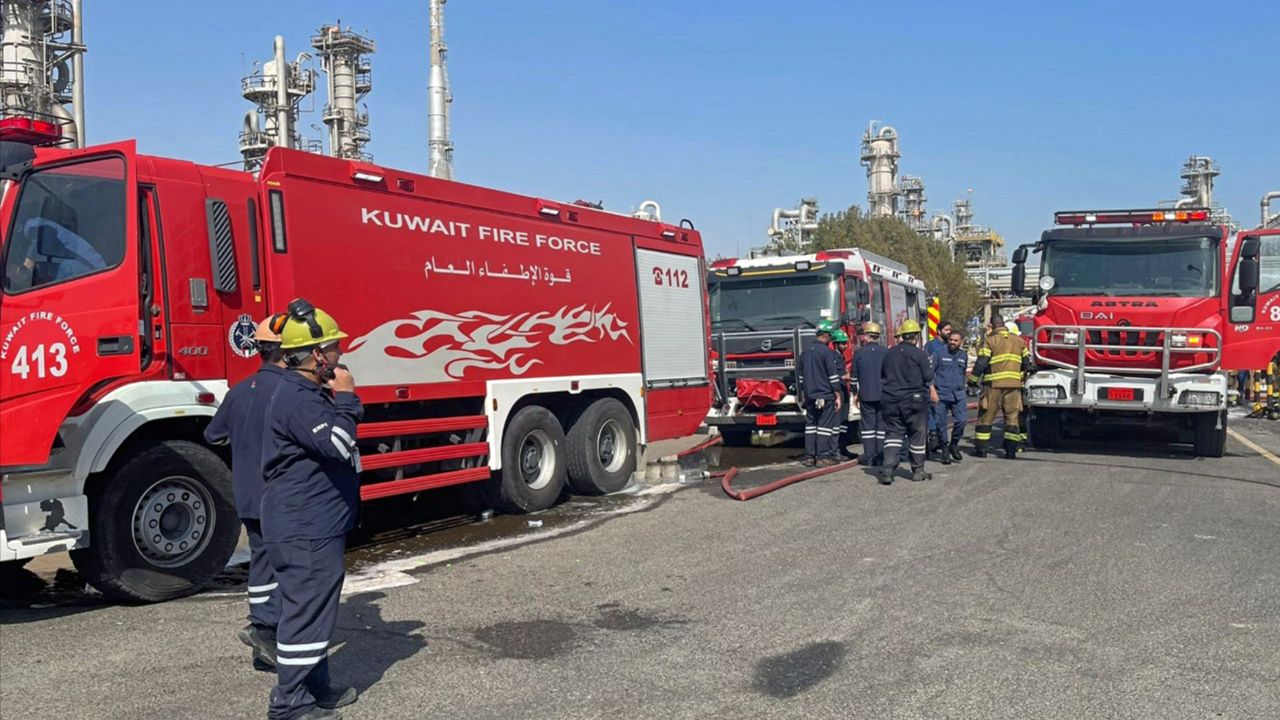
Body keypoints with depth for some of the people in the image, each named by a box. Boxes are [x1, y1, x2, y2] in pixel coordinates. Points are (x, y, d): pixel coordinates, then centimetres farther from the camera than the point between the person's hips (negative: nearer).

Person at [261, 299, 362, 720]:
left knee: (315, 607, 18)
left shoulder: (312, 393, 15)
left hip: (317, 526, 11)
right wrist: (347, 398, -18)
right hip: (305, 530, -11)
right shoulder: (296, 398, -19)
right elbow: (338, 444, -27)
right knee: (306, 610, -3)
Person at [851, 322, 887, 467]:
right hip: (884, 395, 1)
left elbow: (854, 375, 3)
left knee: (868, 425, 4)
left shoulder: (859, 353, -2)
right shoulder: (886, 352, 0)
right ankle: (880, 457, 6)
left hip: (866, 395, -1)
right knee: (882, 425, 6)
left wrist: (855, 393, 14)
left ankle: (869, 458, 1)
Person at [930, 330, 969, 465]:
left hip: (958, 395, 3)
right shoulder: (939, 353, -2)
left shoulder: (964, 355, 14)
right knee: (940, 423, -1)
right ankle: (944, 449, 14)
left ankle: (954, 445, 13)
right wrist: (931, 388, -9)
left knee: (961, 420, -10)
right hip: (941, 394, -3)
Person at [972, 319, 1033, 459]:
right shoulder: (1019, 341, 10)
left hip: (993, 384, -3)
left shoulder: (990, 340, -4)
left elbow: (982, 363, -10)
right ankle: (1011, 449, 3)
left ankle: (980, 448, 7)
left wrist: (975, 375, 4)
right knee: (1012, 415, 7)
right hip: (1014, 384, 3)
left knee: (986, 415, 5)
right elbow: (1027, 364, 12)